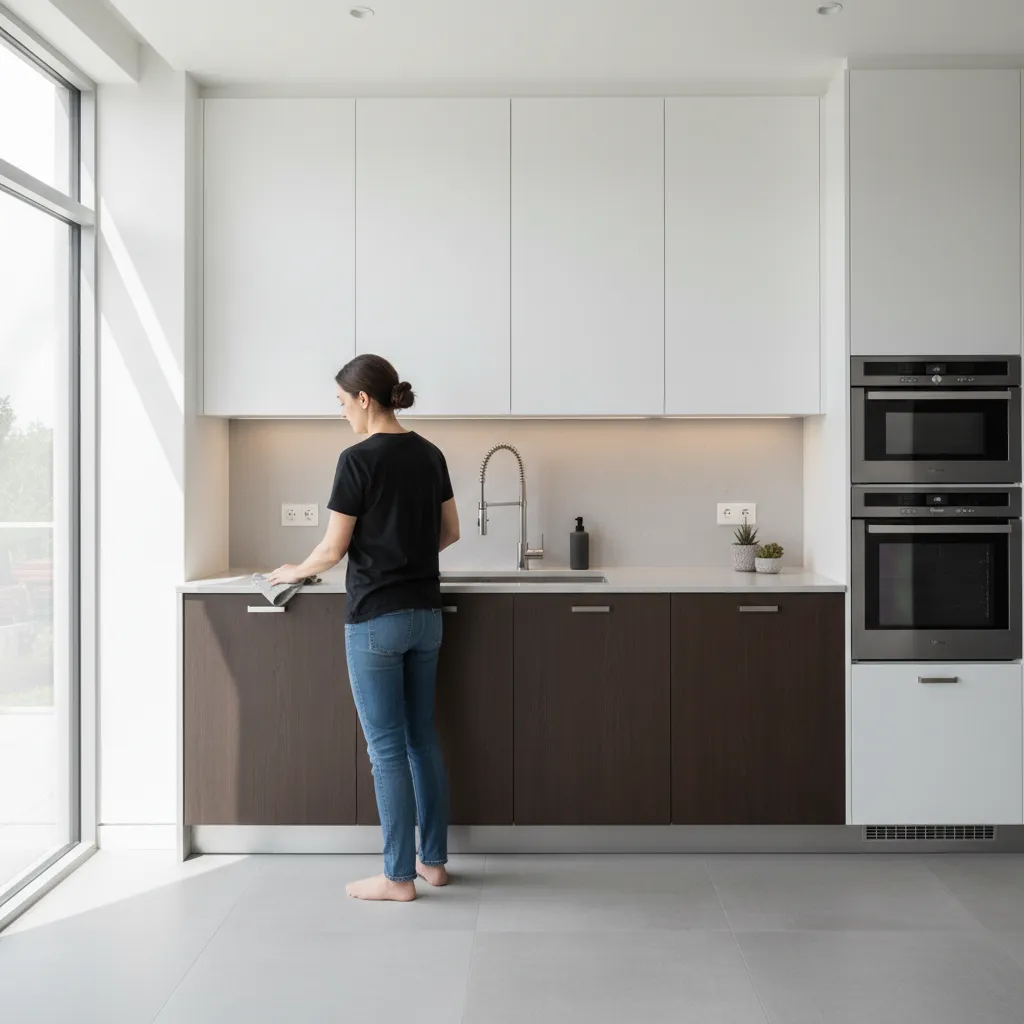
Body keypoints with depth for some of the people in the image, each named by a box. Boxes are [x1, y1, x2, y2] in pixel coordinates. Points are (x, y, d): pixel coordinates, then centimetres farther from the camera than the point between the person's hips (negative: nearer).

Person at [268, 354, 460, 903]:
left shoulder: (359, 459, -14)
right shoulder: (430, 454, 7)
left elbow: (333, 549, -10)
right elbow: (449, 532, 14)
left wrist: (296, 571, 8)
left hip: (375, 617, -7)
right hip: (425, 613, 7)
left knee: (387, 745, 1)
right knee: (422, 736, 15)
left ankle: (399, 876, 10)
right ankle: (434, 859, 24)